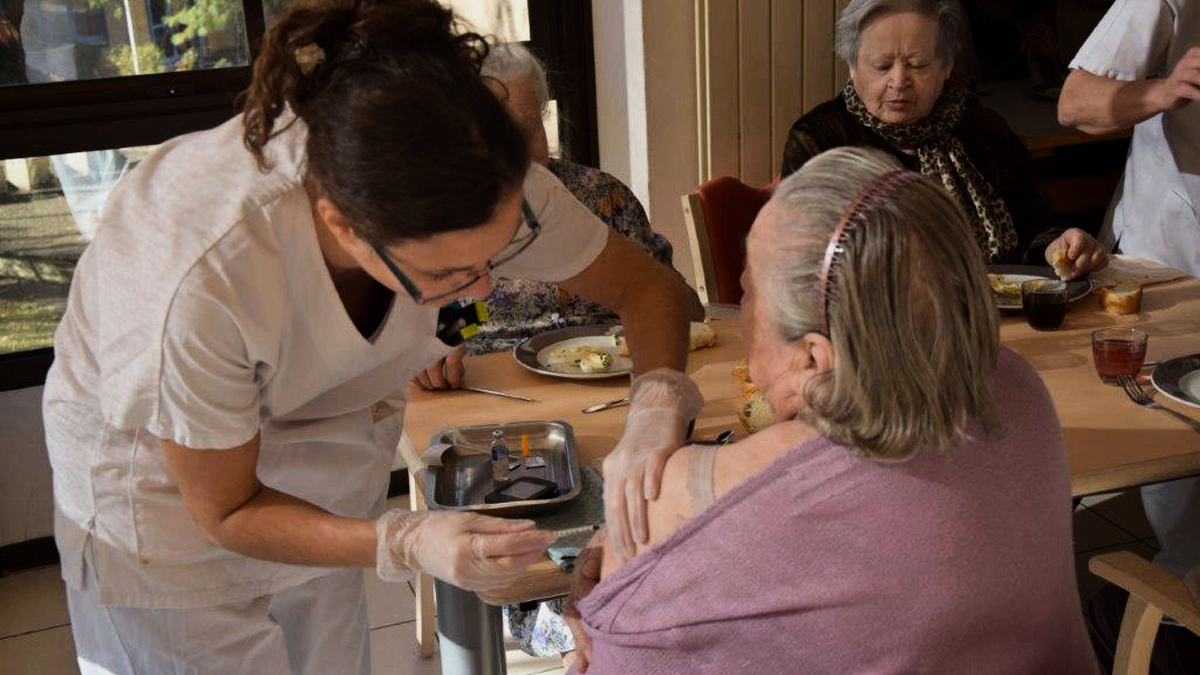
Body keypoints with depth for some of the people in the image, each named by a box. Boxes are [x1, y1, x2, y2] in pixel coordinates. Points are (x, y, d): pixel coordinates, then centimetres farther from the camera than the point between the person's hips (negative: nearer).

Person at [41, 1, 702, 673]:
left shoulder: (483, 189, -29)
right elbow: (225, 511, -25)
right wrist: (409, 543, -38)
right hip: (166, 480, -4)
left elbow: (649, 285, -14)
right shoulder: (206, 277, -41)